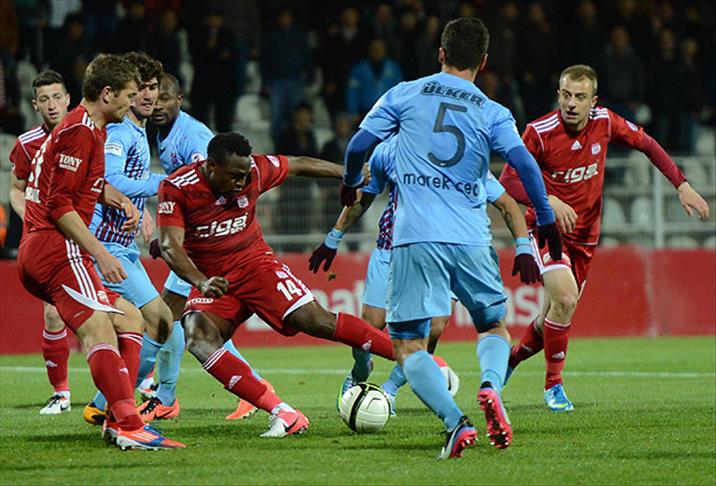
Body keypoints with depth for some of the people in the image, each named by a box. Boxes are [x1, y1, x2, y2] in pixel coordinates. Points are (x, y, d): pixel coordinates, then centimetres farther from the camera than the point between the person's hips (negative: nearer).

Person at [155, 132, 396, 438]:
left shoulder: (254, 170, -9)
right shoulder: (176, 189, -17)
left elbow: (299, 165, 9)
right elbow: (170, 246, -24)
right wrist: (201, 282, -41)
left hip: (255, 264, 0)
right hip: (212, 279, 0)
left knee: (316, 321, -17)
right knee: (198, 338, -29)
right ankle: (282, 414, -35)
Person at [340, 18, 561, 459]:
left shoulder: (405, 95, 8)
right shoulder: (493, 114, 8)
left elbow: (360, 144, 6)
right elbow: (524, 162, -5)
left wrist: (351, 184, 27)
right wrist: (547, 221, 4)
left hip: (415, 239, -1)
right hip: (471, 238, 1)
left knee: (409, 346, 3)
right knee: (495, 327, 21)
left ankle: (455, 421, -20)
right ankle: (491, 385, -12)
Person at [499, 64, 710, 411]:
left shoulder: (605, 122, -8)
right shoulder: (540, 132, -19)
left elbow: (647, 144, 7)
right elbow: (507, 180, -15)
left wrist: (682, 185, 0)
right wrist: (548, 201, -31)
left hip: (584, 235, 5)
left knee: (555, 316, 9)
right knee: (565, 298, -26)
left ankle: (512, 358, 38)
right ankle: (553, 384, -8)